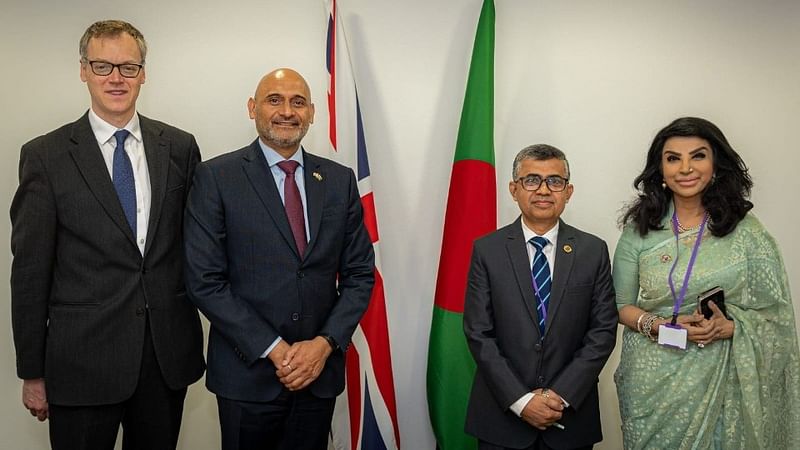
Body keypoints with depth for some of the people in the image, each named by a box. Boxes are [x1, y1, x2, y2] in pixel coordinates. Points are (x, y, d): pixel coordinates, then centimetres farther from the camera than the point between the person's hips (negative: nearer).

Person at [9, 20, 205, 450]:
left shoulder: (179, 147, 3)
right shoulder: (45, 155, -3)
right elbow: (30, 269, -2)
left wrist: (192, 338, 4)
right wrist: (32, 372, -1)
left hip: (169, 353, 2)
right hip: (82, 358, -2)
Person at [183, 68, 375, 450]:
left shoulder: (340, 180, 5)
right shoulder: (216, 178, -5)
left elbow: (359, 274, 5)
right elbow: (205, 281, -10)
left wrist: (325, 343, -8)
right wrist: (275, 350, -13)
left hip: (321, 369, 3)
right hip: (248, 373, -3)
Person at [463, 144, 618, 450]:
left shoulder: (593, 250, 0)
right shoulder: (487, 250, -4)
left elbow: (603, 330, -3)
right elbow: (478, 333, -7)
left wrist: (562, 395, -11)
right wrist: (520, 400, -13)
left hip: (572, 413, 1)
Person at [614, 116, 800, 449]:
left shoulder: (746, 231, -2)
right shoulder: (639, 230, -1)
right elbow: (620, 305, 2)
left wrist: (729, 327, -18)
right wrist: (660, 326, -16)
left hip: (718, 382, 0)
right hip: (652, 384, 1)